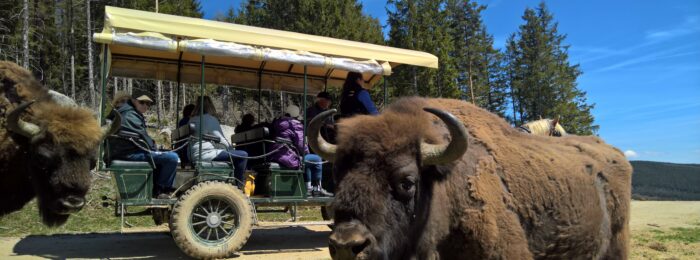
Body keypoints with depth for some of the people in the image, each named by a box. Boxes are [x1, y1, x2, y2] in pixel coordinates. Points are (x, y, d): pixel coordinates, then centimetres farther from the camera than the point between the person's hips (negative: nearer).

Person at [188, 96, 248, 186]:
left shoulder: (192, 119, 16)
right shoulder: (210, 119, -9)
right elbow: (221, 139, -8)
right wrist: (231, 148, 10)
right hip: (205, 154, -10)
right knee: (243, 155, -13)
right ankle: (238, 186, -8)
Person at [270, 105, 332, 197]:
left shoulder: (276, 123, 17)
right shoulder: (295, 125, -9)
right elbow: (301, 144, -13)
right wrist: (306, 152, 9)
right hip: (289, 159, -9)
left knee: (307, 161, 29)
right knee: (317, 159, 5)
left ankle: (308, 188, 28)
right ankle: (317, 188, 15)